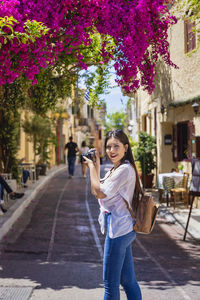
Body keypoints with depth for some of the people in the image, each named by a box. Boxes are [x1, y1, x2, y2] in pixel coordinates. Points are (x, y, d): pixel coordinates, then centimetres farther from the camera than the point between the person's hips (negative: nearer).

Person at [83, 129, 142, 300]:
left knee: (110, 283, 0)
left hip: (118, 229, -10)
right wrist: (97, 166, 11)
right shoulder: (115, 170, 15)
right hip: (123, 229, 10)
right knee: (128, 280, 15)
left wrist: (92, 167, -6)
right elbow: (99, 190, 16)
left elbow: (99, 192, -18)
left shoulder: (125, 169, -16)